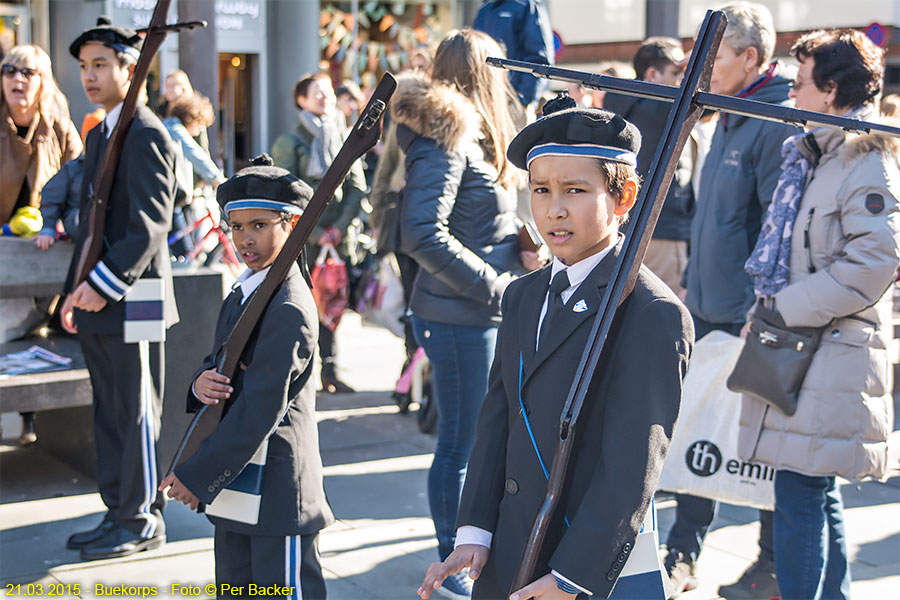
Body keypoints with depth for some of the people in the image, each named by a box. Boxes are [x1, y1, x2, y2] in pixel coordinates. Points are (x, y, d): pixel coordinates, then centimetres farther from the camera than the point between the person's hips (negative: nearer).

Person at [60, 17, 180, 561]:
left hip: (133, 300, -9)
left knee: (138, 415, 0)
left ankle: (143, 521, 9)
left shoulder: (146, 135, -12)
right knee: (110, 414, 13)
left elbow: (150, 224, -19)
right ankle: (119, 514, 22)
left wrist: (104, 283, -22)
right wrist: (77, 288, 16)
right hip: (99, 304, 9)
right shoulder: (98, 135, 18)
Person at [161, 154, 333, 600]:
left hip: (277, 491, -9)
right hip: (237, 482, 9)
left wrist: (196, 475, -18)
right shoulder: (243, 292, 10)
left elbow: (261, 409, -23)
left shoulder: (289, 308, -20)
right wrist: (201, 383, -11)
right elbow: (217, 363, 14)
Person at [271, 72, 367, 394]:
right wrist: (316, 232, -10)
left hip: (339, 236, 4)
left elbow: (357, 187, 9)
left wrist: (341, 226, -4)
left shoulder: (344, 138, 12)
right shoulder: (290, 142, -1)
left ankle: (330, 371, 9)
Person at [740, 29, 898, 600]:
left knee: (799, 494, -8)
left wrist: (785, 309, -17)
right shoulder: (810, 155, 16)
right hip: (800, 348, 9)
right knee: (818, 492, 17)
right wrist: (770, 310, 14)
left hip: (833, 357, -9)